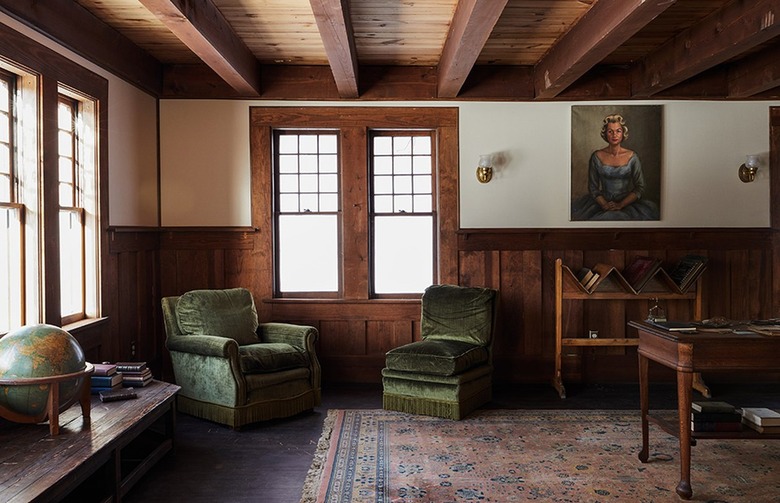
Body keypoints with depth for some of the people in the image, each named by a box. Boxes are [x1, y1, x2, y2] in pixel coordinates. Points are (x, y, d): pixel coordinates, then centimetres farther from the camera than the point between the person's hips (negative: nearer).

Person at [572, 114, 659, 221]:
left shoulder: (632, 157, 0)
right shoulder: (597, 157, 1)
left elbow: (640, 188, -1)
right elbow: (593, 187, 3)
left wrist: (621, 205, -13)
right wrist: (605, 204, -12)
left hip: (627, 203, 0)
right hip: (603, 202, 0)